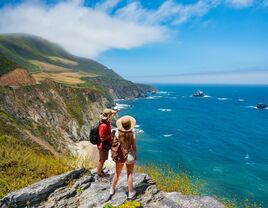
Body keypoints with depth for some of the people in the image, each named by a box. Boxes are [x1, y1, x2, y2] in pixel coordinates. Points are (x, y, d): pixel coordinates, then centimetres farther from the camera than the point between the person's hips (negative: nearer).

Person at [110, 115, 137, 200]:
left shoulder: (117, 133, -14)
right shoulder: (131, 134, -18)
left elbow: (113, 145, -9)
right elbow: (134, 147, -11)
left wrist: (113, 155, 6)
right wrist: (135, 155, 6)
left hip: (119, 156, 2)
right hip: (129, 156, -2)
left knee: (117, 173, 21)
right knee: (130, 175, 14)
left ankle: (112, 190, 37)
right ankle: (130, 193, 26)